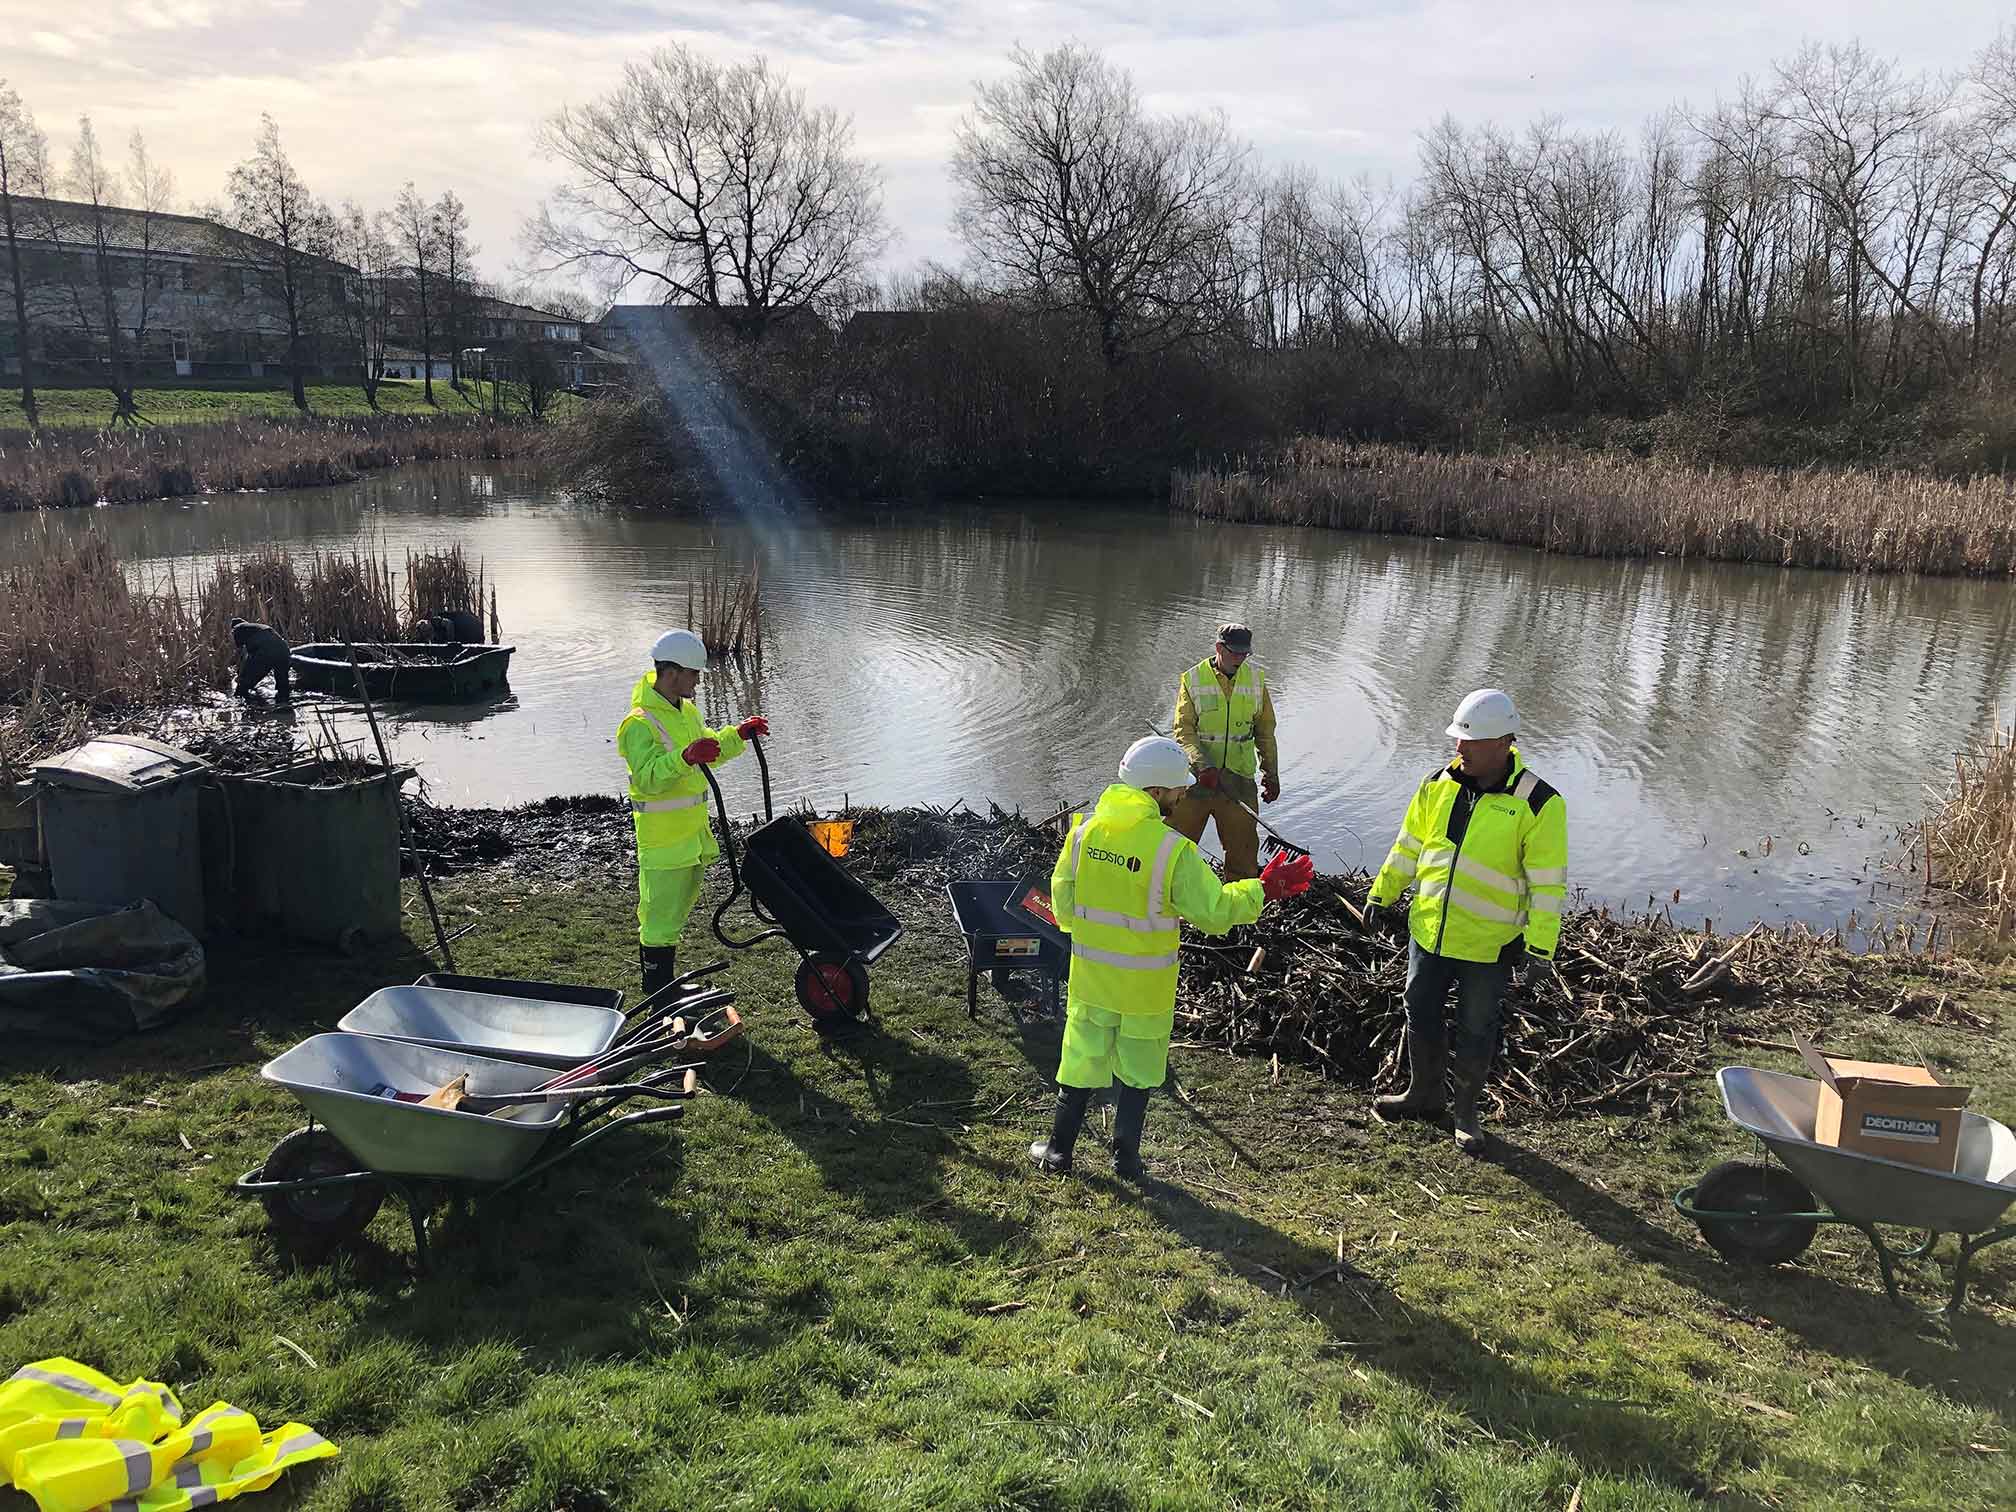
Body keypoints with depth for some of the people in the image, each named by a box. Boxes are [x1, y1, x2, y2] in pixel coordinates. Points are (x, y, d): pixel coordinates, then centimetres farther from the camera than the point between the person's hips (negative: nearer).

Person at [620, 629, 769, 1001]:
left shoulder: (686, 710, 10)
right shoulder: (641, 723, -19)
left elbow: (708, 752, 25)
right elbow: (647, 778, -29)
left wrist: (738, 735, 11)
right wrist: (685, 758, -42)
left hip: (692, 831, 10)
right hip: (662, 838, -10)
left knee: (678, 906, 19)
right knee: (662, 912, -3)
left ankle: (660, 979, 33)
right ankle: (658, 993, 7)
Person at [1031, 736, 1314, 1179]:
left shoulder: (1084, 830, -7)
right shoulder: (1172, 849, -21)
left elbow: (1063, 901, 2)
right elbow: (1213, 911, -17)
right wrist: (1263, 891, -5)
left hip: (1090, 977, 3)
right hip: (1145, 987, -3)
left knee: (1082, 1060, 17)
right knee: (1139, 1071, 16)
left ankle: (1058, 1150, 25)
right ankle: (1126, 1156, 25)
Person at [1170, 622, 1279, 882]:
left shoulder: (1256, 679, 6)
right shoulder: (1193, 680, -4)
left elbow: (1265, 731, 13)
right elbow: (1184, 731, -8)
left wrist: (1271, 773, 11)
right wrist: (1203, 765, -22)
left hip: (1239, 777, 3)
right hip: (1196, 774, -2)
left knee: (1243, 848, 8)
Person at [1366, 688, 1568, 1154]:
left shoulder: (1538, 804, -16)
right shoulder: (1438, 784, -2)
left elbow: (1548, 884, -13)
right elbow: (1408, 847, 11)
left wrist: (1540, 946, -15)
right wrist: (1381, 894, 14)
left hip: (1488, 945, -4)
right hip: (1428, 931, 5)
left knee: (1475, 1029, 11)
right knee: (1421, 1014, 17)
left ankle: (1466, 1112, 31)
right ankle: (1424, 1094, 39)